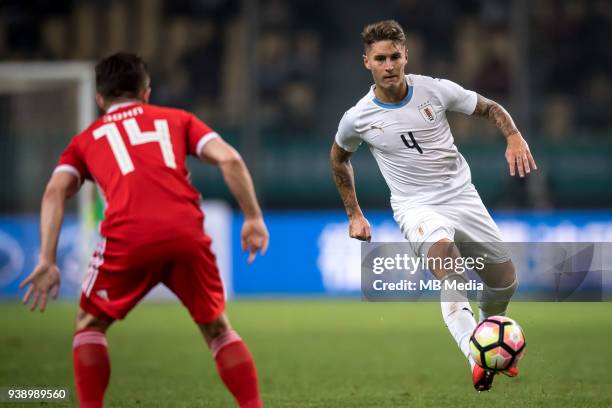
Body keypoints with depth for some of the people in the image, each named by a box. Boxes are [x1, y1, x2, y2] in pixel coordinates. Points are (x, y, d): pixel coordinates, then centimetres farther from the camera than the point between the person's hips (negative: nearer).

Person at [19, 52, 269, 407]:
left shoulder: (86, 139, 27)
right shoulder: (177, 119, 27)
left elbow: (55, 192, 10)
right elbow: (229, 158, 11)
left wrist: (48, 262, 3)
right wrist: (254, 218, 13)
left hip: (127, 238, -1)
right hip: (187, 235, 1)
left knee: (90, 324, 21)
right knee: (217, 329, 21)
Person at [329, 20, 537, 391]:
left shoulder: (436, 90, -6)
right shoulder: (358, 118, -7)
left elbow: (491, 109, 7)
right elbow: (339, 157, 15)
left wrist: (515, 138, -12)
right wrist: (354, 215, 16)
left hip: (462, 195, 3)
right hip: (415, 206, -3)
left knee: (504, 282, 7)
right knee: (442, 249, -36)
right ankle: (475, 357, -52)